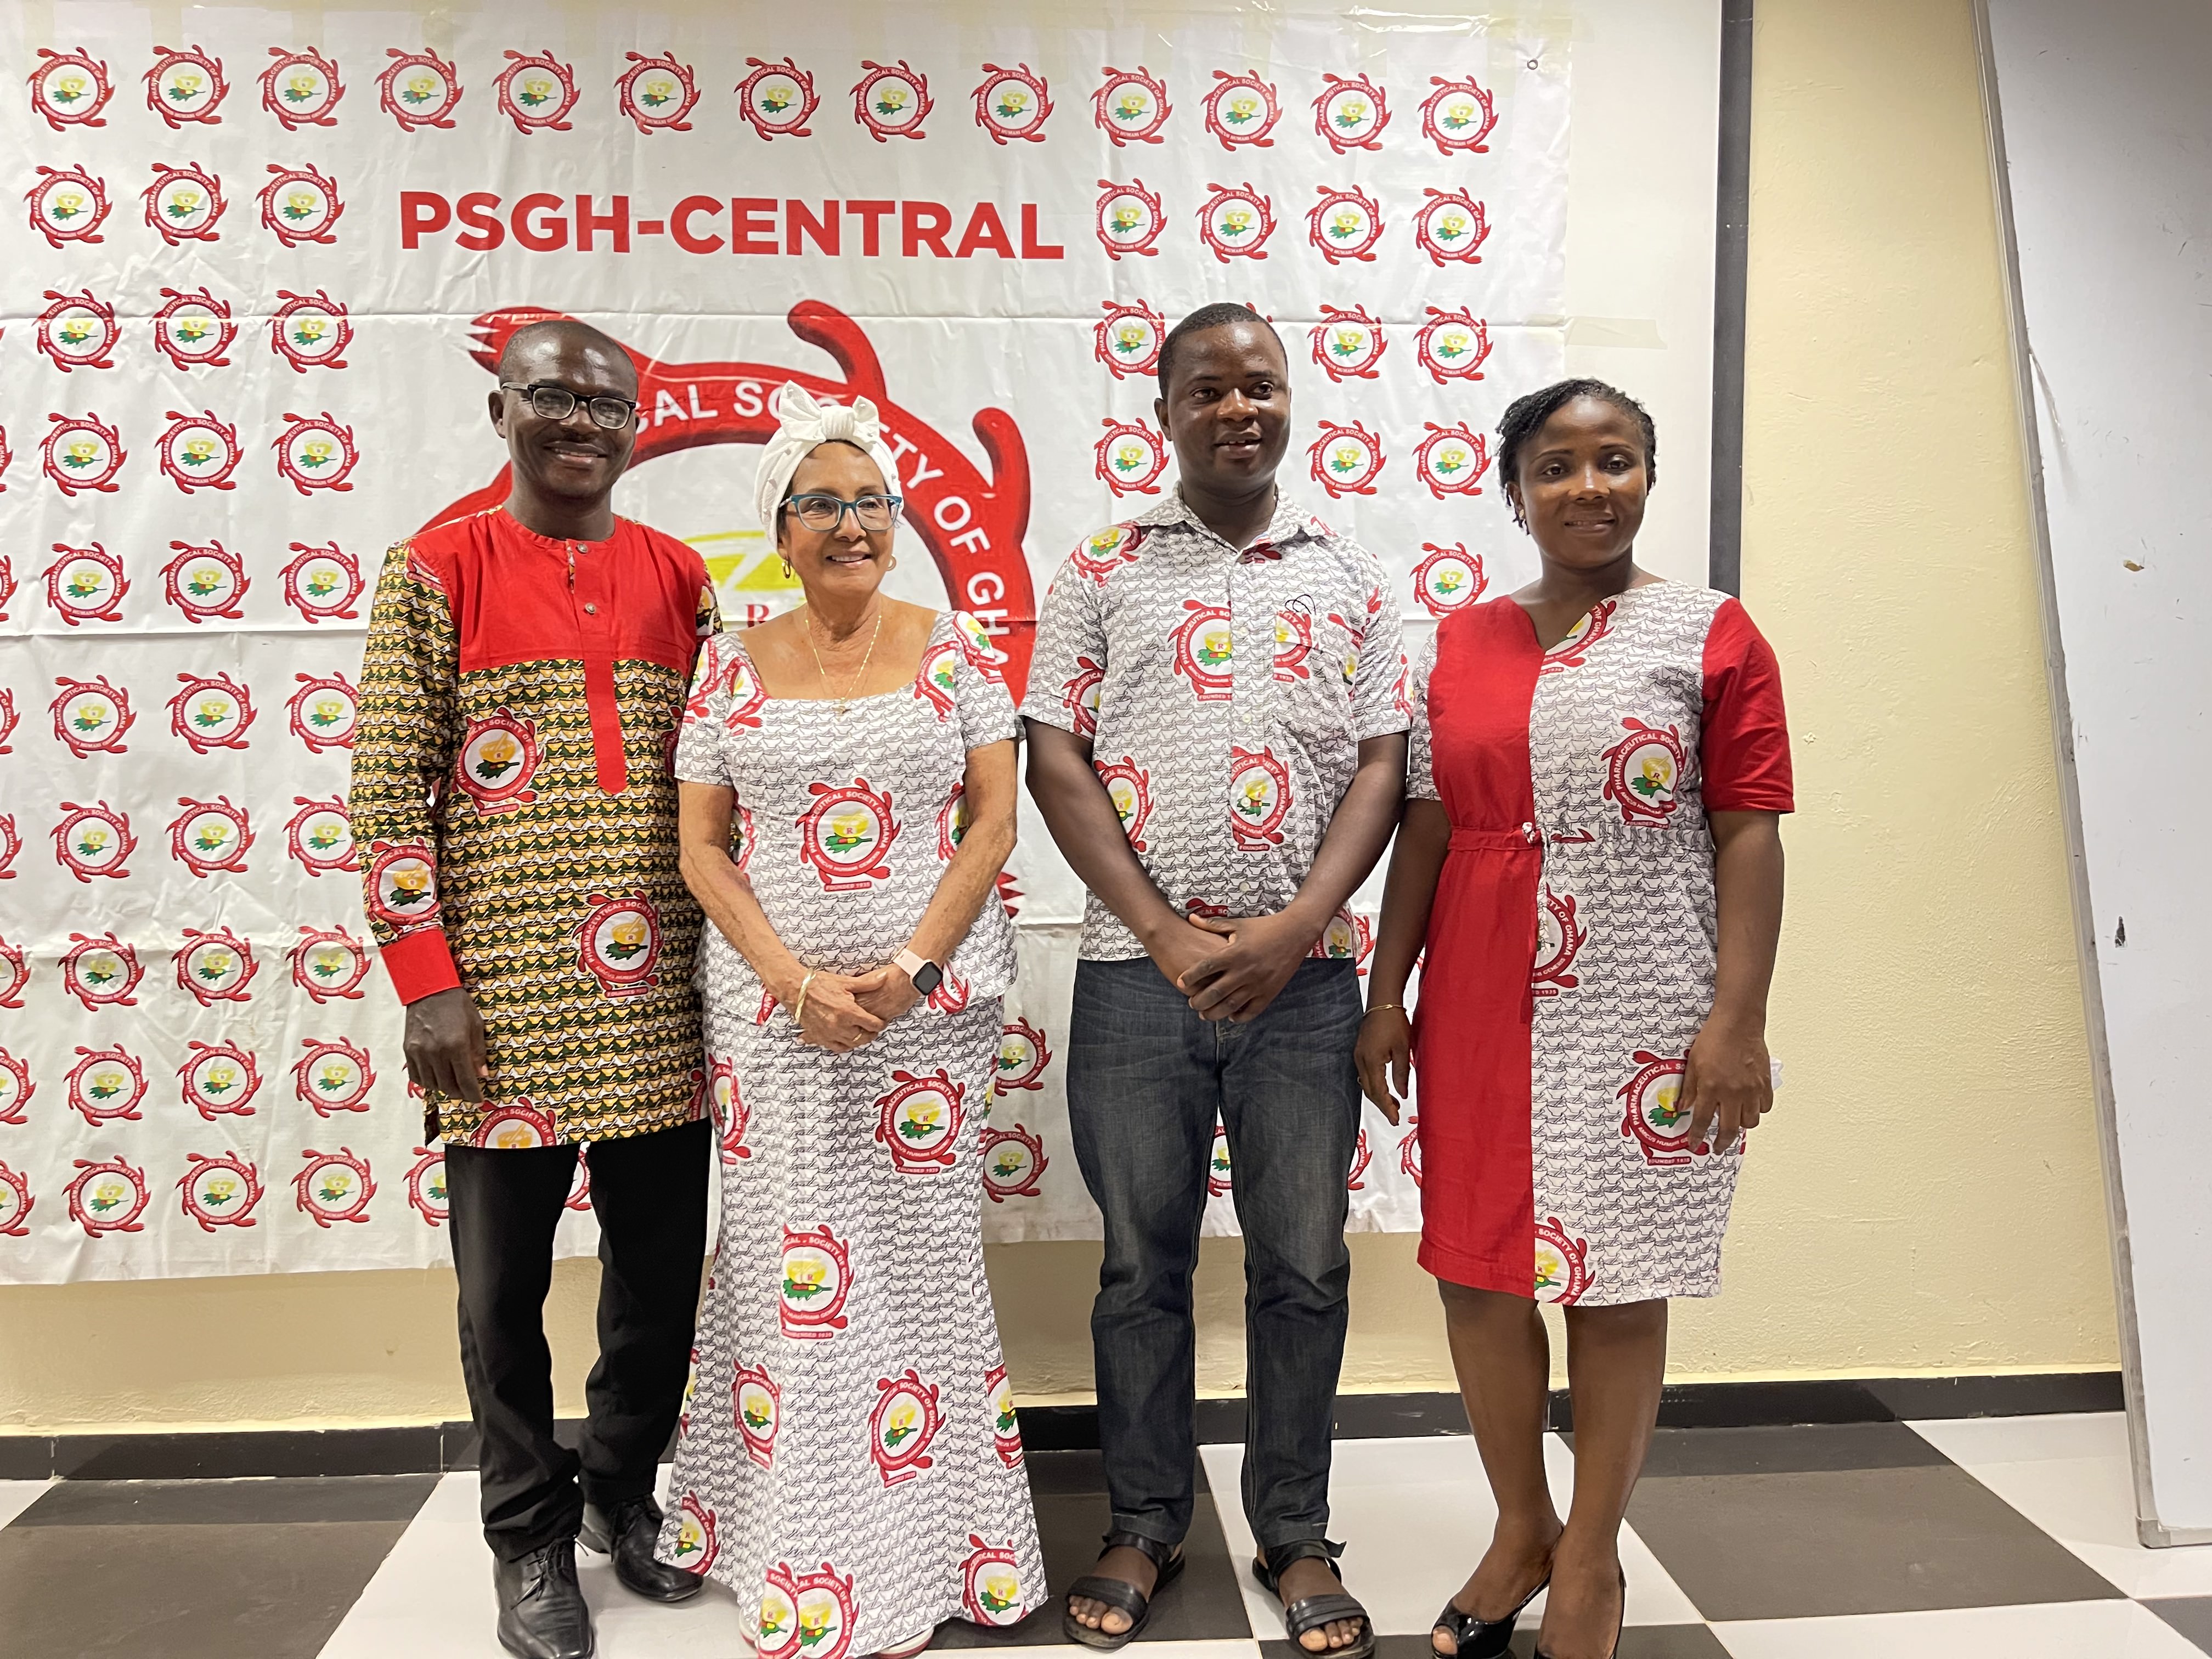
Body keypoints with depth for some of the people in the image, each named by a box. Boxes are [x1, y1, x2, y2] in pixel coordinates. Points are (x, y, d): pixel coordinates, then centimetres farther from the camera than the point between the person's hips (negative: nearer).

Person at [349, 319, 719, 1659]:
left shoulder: (680, 579, 9)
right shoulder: (438, 571, 0)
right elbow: (389, 790, -4)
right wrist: (427, 980, -9)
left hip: (658, 999, 3)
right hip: (502, 999, -3)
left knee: (665, 1268, 12)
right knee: (505, 1286, 9)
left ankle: (624, 1489, 36)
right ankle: (532, 1536, 29)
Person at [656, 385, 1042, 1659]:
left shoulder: (954, 649, 3)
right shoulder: (734, 668, 4)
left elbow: (995, 819, -1)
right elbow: (702, 848, 2)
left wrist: (913, 966, -12)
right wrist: (795, 979, -11)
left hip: (936, 1000, 0)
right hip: (773, 1009, 1)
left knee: (925, 1255, 6)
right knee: (792, 1263, 6)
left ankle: (939, 1541, 23)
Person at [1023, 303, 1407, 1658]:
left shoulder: (1350, 577, 9)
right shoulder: (1103, 571, 6)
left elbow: (1383, 767, 3)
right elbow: (1055, 760, 0)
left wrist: (1291, 932, -10)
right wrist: (1166, 935, -10)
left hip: (1304, 976, 1)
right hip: (1138, 975, 0)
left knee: (1305, 1266, 9)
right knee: (1144, 1263, 10)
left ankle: (1297, 1533, 27)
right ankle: (1146, 1524, 28)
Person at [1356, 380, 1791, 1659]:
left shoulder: (1712, 635, -1)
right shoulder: (1462, 642, 9)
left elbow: (1748, 833, -5)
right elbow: (1427, 826, 9)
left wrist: (1738, 1018, -12)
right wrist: (1387, 994, 6)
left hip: (1641, 1013, -3)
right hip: (1483, 1010, 4)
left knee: (1618, 1287, 7)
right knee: (1476, 1272, 10)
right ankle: (1522, 1529, 33)